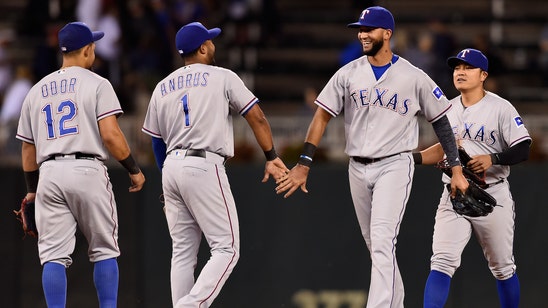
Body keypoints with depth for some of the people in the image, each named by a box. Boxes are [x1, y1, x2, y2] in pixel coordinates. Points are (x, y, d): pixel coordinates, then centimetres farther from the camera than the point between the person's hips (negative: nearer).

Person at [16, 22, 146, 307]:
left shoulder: (36, 91, 16)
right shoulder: (96, 84, 1)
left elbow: (27, 147, 19)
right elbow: (110, 134, -10)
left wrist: (32, 189, 29)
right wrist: (134, 170, 1)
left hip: (49, 175, 4)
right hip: (88, 171, -4)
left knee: (54, 256, 0)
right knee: (104, 251, 7)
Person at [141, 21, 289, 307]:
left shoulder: (162, 88, 15)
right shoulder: (223, 77, 1)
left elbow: (157, 142, 18)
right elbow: (257, 118, -1)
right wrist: (271, 158, 8)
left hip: (171, 167, 6)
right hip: (204, 168, -6)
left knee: (182, 252, 11)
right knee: (226, 248, -5)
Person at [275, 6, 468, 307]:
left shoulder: (414, 78, -3)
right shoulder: (348, 74, 4)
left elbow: (440, 121, 4)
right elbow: (322, 116, 3)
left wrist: (457, 170, 0)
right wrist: (303, 164, -6)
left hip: (394, 166, -4)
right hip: (358, 169, 4)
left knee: (382, 242, -19)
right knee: (376, 248, 11)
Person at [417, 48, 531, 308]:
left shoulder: (500, 108, -7)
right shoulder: (449, 109, 10)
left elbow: (522, 150, -11)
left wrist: (493, 159, -27)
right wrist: (413, 157, 7)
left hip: (492, 196, -3)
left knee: (502, 267, 9)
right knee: (442, 262, -12)